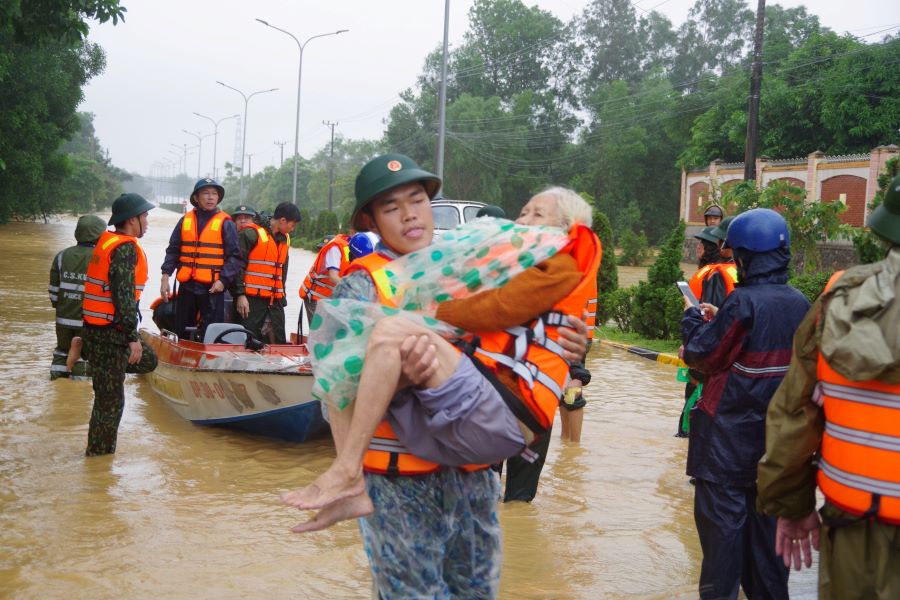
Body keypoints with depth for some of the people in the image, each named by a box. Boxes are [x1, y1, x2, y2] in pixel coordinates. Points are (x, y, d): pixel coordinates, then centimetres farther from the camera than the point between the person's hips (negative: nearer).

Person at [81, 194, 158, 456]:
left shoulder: (107, 241, 13)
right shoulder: (125, 248, -18)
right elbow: (124, 296, -22)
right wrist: (132, 338, -19)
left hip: (97, 326, 10)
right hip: (109, 333, -10)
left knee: (148, 360, 23)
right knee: (110, 399, 0)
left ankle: (86, 350, 20)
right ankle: (99, 452, 9)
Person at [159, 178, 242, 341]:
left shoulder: (225, 223, -1)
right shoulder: (185, 220, 9)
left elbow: (234, 256, -3)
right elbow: (173, 251, 12)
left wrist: (223, 280, -14)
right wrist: (166, 276, 3)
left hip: (213, 288, -4)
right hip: (187, 286, 4)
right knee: (182, 333, 13)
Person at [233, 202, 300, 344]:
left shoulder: (285, 238, 16)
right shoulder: (252, 233, -8)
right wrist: (240, 294, -14)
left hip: (275, 300, 7)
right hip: (252, 299, -7)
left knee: (279, 341, 6)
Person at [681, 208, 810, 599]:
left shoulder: (743, 302, -19)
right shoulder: (800, 304, 2)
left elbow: (700, 356, -13)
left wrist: (694, 318, 4)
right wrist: (717, 320, 13)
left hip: (731, 435, -7)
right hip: (780, 434, 7)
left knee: (722, 516, 2)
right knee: (768, 515, 16)